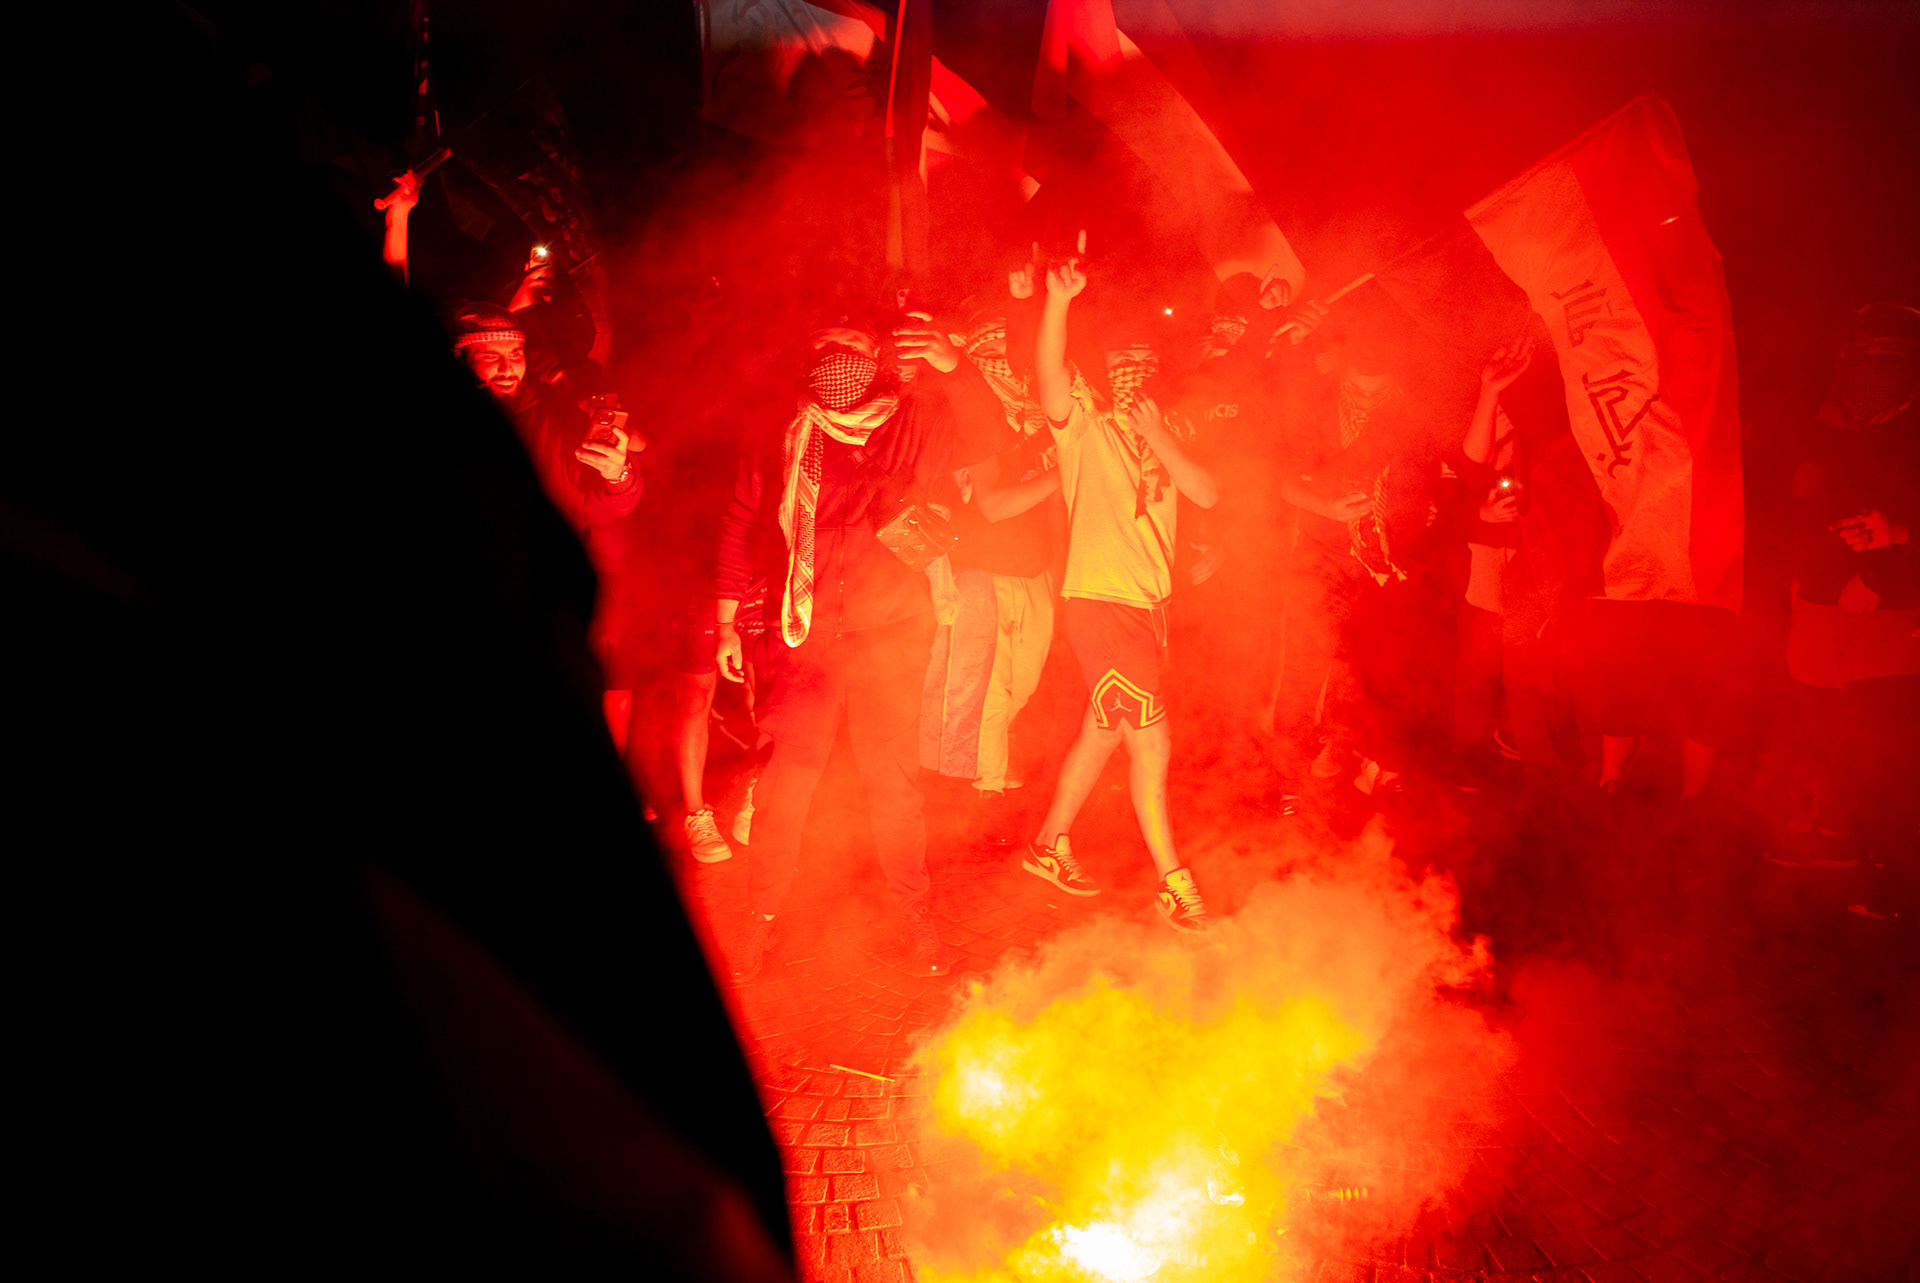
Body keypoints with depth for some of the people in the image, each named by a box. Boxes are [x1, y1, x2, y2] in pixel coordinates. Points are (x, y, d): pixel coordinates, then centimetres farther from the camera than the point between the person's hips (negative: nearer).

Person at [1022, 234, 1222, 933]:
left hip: (1149, 601, 7)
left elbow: (1207, 494, -1)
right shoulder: (1084, 423, -5)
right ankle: (1173, 884, 3)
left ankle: (1050, 844, 33)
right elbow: (1049, 374, -26)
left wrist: (1162, 441, -14)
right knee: (1151, 740, -8)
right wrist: (1058, 299, -40)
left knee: (1104, 732, 17)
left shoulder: (1158, 430, 13)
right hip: (1099, 600, -7)